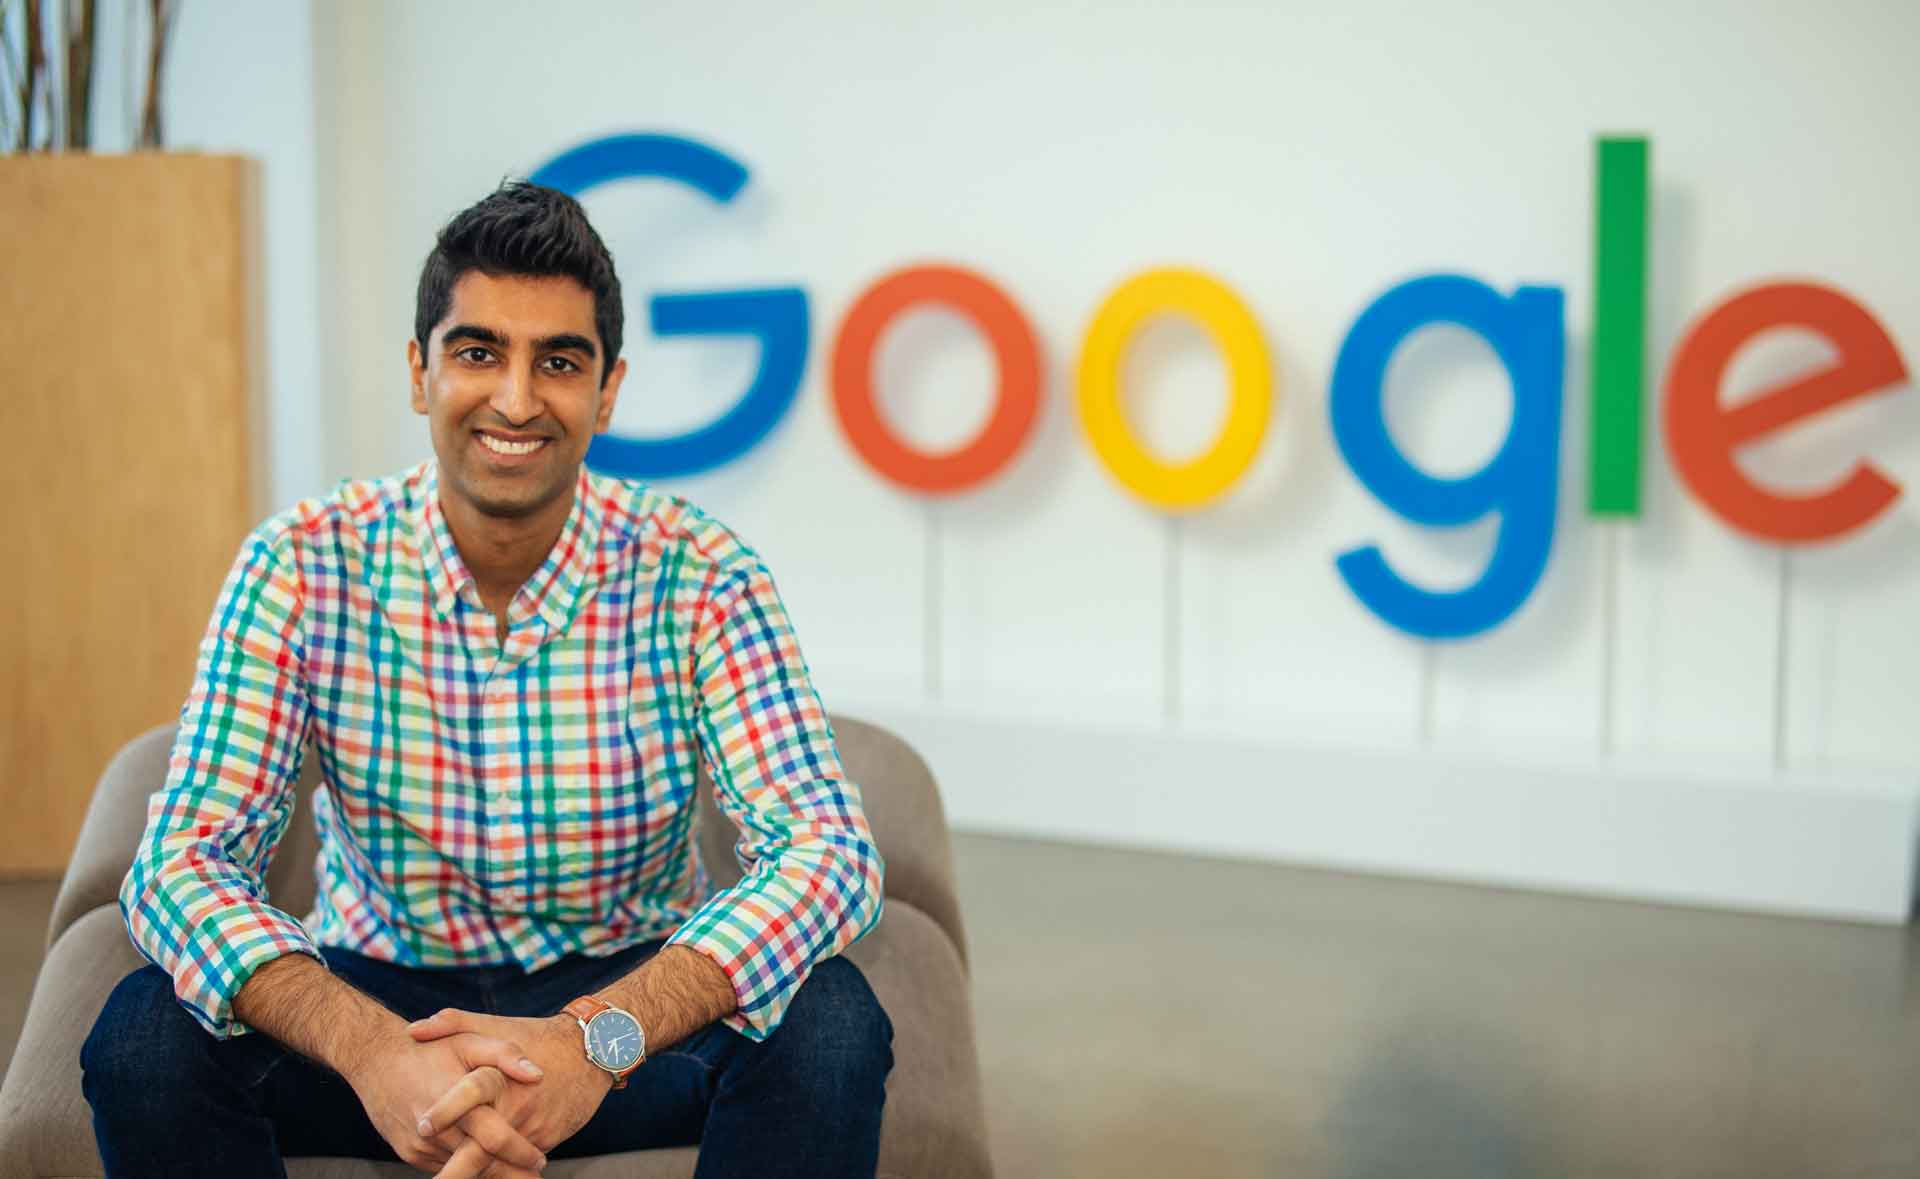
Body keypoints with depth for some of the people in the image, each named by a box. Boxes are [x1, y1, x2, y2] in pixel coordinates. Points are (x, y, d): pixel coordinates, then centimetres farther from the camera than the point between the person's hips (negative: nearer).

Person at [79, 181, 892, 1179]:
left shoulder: (697, 577, -13)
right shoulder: (304, 566, -12)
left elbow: (827, 851, -22)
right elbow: (182, 863, -18)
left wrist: (600, 1040, -39)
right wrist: (372, 1050, -38)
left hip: (624, 996, 0)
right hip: (378, 995, 1)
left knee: (827, 1023, -29)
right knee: (145, 1036, -26)